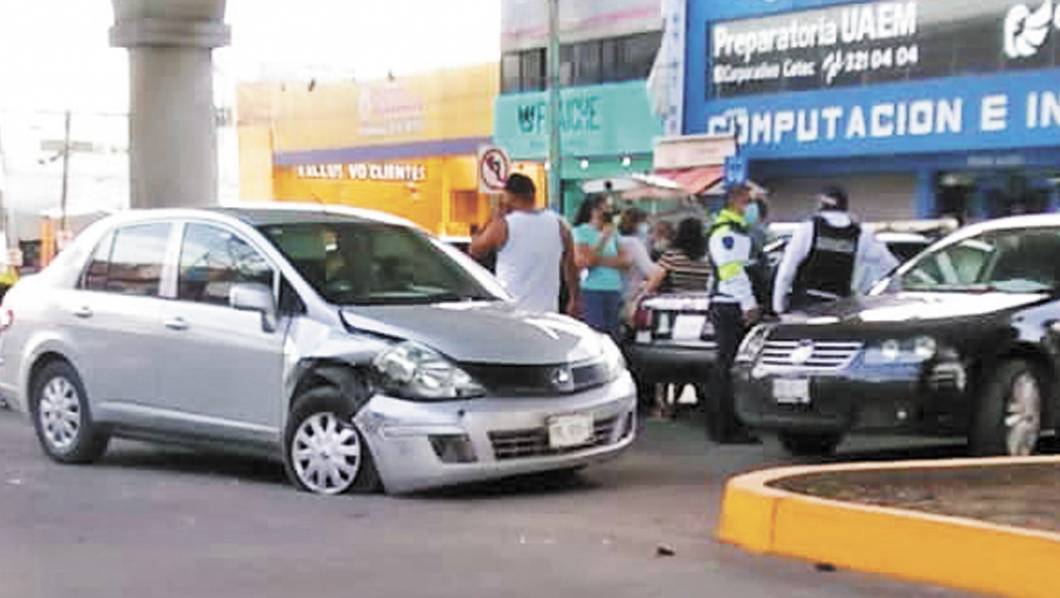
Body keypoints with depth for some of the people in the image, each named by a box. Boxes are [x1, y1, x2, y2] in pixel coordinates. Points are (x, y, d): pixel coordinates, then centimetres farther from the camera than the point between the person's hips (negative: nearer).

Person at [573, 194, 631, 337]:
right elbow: (583, 262, -13)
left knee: (612, 335, 3)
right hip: (592, 291, -6)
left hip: (614, 291, 6)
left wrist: (601, 260, -9)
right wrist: (604, 238, -13)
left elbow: (625, 261, 6)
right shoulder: (582, 231, -1)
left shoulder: (613, 232, 15)